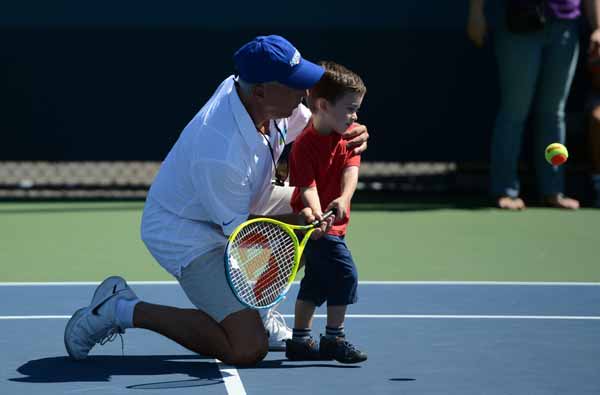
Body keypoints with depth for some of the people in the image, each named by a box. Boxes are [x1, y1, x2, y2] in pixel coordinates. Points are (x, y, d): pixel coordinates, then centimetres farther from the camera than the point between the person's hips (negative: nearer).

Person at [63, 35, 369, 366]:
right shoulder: (221, 156, -38)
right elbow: (237, 227, -23)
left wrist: (349, 133, -14)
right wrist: (298, 221, -24)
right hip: (184, 232, -10)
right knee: (247, 350, -17)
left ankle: (254, 308, 21)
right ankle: (121, 310, -5)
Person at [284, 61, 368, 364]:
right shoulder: (305, 145, -20)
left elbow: (351, 167, -11)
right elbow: (307, 186, -25)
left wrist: (344, 198, -29)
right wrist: (316, 215, -42)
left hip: (334, 220, 9)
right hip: (316, 223, -9)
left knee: (315, 282, 15)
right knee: (344, 274, -15)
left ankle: (299, 341, 24)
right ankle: (333, 339, -8)